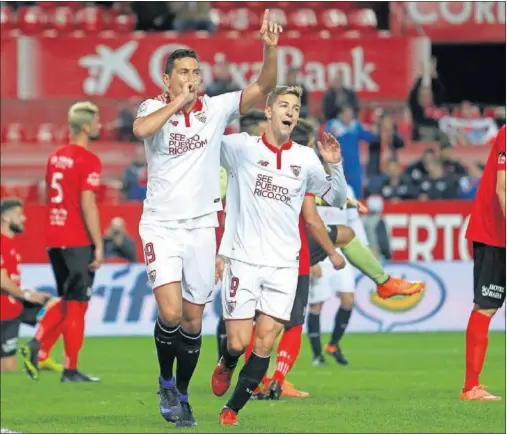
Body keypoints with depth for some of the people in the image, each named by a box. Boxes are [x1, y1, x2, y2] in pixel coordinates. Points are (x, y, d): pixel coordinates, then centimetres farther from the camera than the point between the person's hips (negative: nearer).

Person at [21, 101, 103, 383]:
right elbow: (87, 205, -18)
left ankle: (39, 346, 0)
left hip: (54, 240, 7)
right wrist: (99, 246, -15)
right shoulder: (88, 161, -13)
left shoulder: (55, 157, 11)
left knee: (68, 302, 18)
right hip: (78, 242, -7)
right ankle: (71, 370, 5)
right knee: (76, 304, 1)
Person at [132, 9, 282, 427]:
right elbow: (141, 128, -29)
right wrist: (178, 101, -22)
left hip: (201, 228, 3)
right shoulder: (154, 108, -5)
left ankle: (181, 395, 24)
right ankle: (165, 381, 9)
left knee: (193, 322, 7)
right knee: (171, 314, -17)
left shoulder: (216, 108, 2)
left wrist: (271, 48, -22)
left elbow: (263, 87, -7)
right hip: (161, 226, -3)